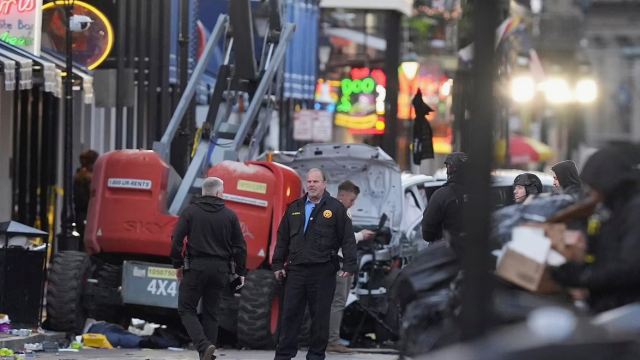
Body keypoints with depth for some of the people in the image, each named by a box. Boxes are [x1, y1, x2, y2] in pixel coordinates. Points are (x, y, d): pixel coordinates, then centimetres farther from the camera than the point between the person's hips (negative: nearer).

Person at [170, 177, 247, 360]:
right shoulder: (230, 215, 3)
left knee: (187, 309, 4)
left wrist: (177, 264, 5)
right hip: (220, 269, 2)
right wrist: (241, 272, 11)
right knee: (211, 313, 12)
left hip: (196, 267, -2)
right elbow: (240, 246, 3)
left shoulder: (190, 212, -1)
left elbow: (176, 240, -6)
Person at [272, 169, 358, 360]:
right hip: (296, 270, 4)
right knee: (289, 313, 3)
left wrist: (350, 265, -10)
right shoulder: (294, 208, 13)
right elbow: (282, 238, 16)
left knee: (320, 316, 3)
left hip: (323, 272, -4)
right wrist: (278, 264, 10)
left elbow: (348, 239, -3)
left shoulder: (336, 208, 0)